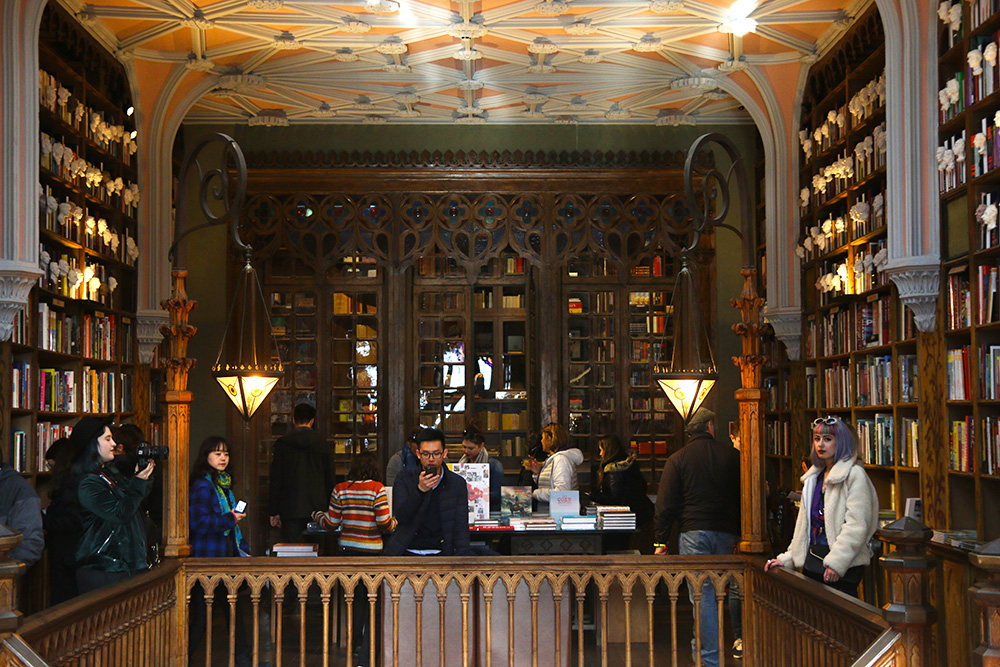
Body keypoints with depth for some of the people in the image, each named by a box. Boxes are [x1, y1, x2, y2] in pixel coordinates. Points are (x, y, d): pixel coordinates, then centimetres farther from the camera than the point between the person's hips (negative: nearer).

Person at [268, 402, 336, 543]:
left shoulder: (282, 443, 0)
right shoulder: (321, 443, 3)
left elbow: (275, 479, 1)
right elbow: (330, 480, 6)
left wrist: (274, 511, 6)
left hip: (291, 509, -1)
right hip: (317, 505, 1)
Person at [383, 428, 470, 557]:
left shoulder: (458, 484, 6)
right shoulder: (405, 478, 4)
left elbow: (461, 527, 3)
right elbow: (401, 517, -8)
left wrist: (460, 559, -11)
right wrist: (420, 490, -21)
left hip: (441, 553, 1)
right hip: (408, 551, -1)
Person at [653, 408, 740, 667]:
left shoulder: (678, 459, -1)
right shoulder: (731, 455, 4)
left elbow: (666, 503, -1)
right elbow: (743, 496, 10)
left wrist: (661, 540, 3)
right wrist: (739, 533, 19)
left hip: (694, 531, -2)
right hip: (726, 533, 3)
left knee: (702, 594, -2)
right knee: (716, 591, 14)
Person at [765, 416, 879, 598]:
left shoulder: (855, 475, -7)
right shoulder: (814, 477, 19)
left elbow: (857, 526, -15)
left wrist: (836, 562, -21)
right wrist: (786, 559, 17)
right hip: (813, 562, 8)